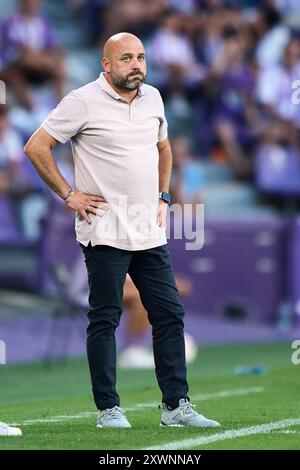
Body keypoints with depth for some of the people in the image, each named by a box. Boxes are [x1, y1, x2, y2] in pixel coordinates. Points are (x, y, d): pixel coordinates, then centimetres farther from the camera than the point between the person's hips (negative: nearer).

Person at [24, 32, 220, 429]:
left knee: (170, 314, 4)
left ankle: (176, 405, 8)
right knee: (105, 319, -2)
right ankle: (108, 408, 4)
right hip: (105, 232, -6)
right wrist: (68, 194, -8)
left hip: (150, 232, 6)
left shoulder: (152, 98, 11)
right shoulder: (84, 101, -9)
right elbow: (36, 147, -7)